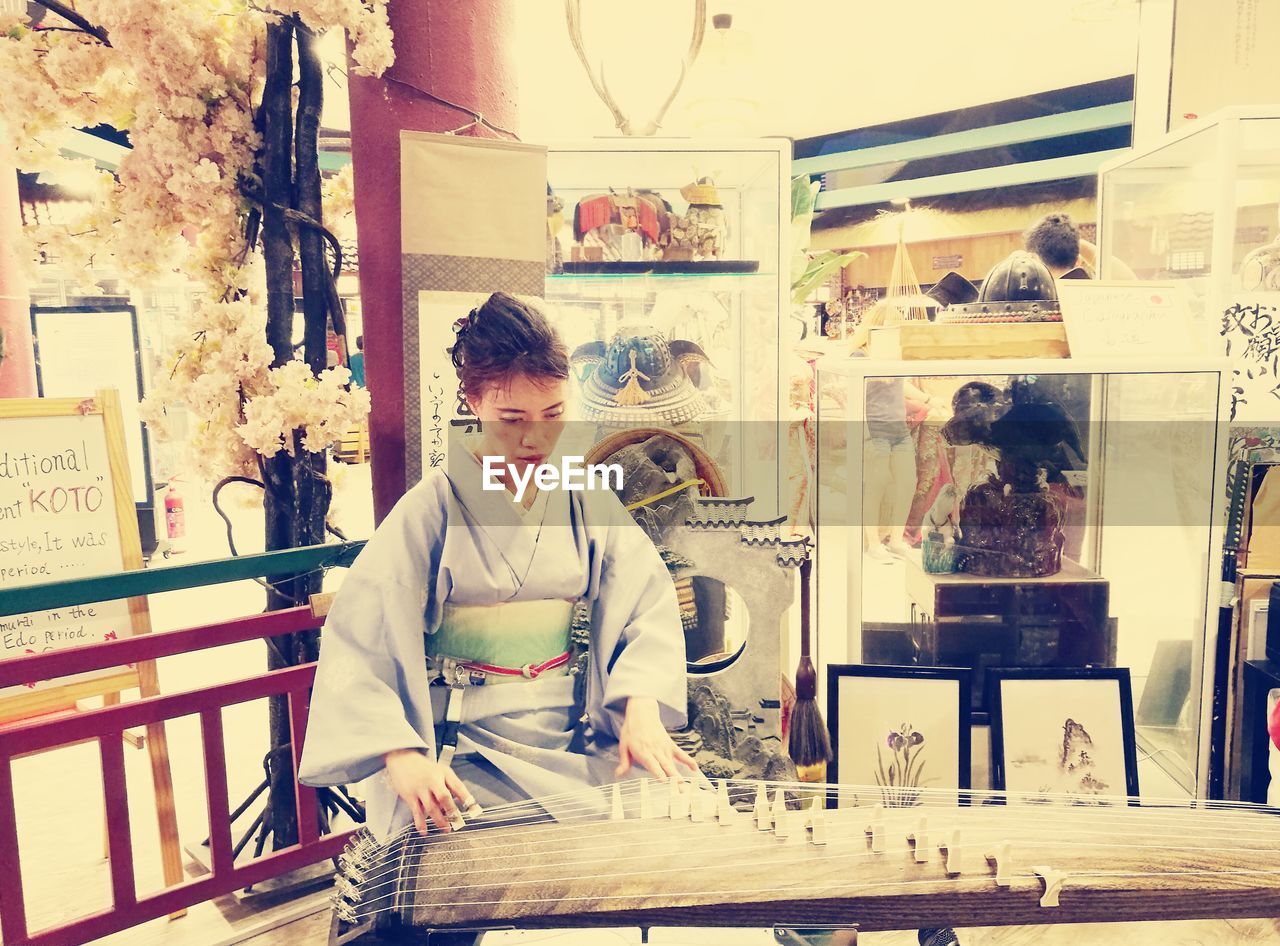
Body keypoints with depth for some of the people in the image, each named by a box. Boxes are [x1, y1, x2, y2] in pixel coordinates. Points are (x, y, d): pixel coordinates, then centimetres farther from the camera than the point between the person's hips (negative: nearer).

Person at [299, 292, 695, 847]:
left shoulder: (587, 498, 4)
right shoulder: (433, 508, -8)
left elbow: (647, 602, -1)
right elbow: (359, 639, -13)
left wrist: (642, 710, -18)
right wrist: (401, 756, -27)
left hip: (574, 734, 4)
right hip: (462, 749, -3)